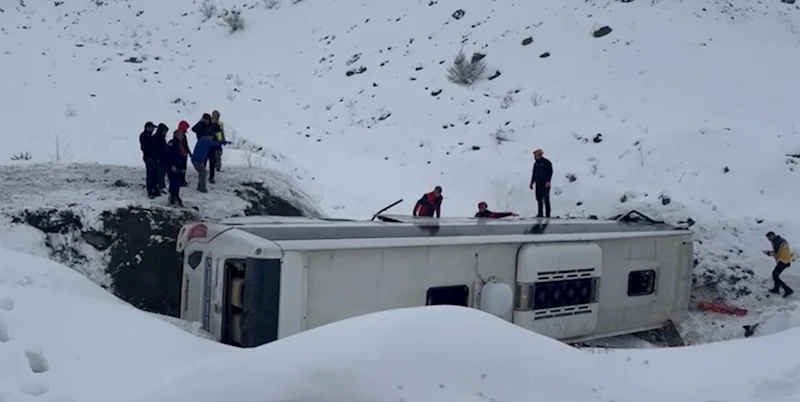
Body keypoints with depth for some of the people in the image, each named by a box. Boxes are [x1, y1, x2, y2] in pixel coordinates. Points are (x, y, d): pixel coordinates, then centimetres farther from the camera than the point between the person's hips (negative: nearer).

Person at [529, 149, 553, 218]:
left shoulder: (546, 162, -6)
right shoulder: (536, 163, 16)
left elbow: (550, 172, -11)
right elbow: (534, 173, 21)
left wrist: (548, 181, -19)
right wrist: (532, 183, 18)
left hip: (545, 184, -7)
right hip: (538, 184, 7)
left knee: (546, 199, -6)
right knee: (539, 198, 6)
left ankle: (547, 213, -2)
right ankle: (540, 213, 11)